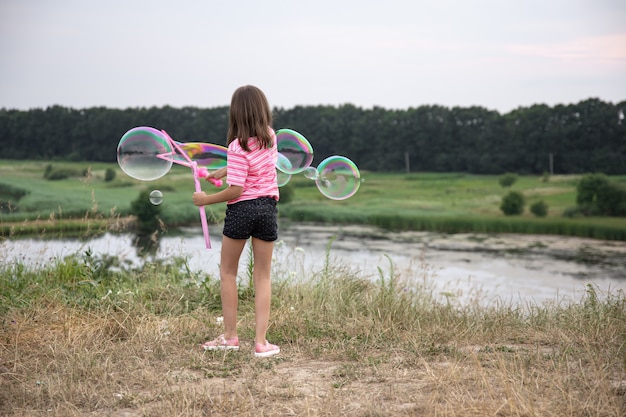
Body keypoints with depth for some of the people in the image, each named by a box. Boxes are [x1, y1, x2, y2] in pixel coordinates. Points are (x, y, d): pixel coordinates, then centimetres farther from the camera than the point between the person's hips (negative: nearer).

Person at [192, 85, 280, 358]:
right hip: (268, 208, 5)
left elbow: (236, 189, -20)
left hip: (241, 209, -5)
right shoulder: (270, 137, 3)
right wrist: (216, 173, 16)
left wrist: (206, 199, -9)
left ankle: (230, 336, 14)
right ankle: (261, 341, 2)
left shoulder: (238, 146, -16)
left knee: (227, 272, 13)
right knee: (263, 275, 8)